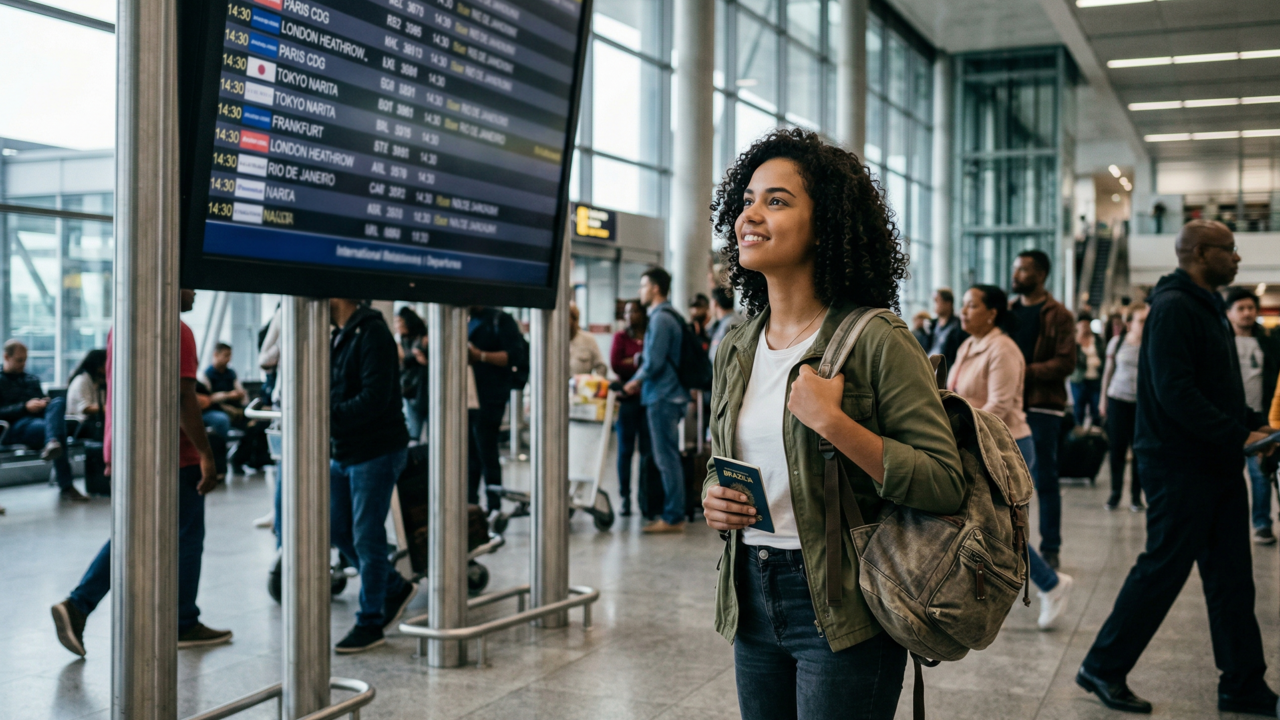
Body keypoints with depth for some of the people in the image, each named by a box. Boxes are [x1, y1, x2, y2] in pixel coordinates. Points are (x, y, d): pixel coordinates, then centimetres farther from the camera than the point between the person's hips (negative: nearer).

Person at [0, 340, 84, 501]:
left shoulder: (32, 379, 32)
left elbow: (44, 400, 32)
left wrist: (46, 403, 6)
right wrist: (24, 407, -12)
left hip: (39, 419, 5)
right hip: (14, 427, -5)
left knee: (58, 401, -32)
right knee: (58, 430, -37)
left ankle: (52, 445, -59)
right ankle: (66, 487, -42)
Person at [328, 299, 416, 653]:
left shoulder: (373, 334, -16)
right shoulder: (341, 336, 12)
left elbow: (374, 398, -25)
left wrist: (327, 417, -27)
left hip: (376, 452, -10)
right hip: (343, 452, 10)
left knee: (367, 538, -2)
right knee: (337, 530, 15)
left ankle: (370, 623, 11)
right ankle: (396, 589, 31)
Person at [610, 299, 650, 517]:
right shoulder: (621, 336, 7)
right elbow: (615, 364, -4)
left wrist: (633, 362, -10)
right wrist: (642, 361, -4)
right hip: (627, 398, 0)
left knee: (648, 450, -1)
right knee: (625, 450, 2)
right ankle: (625, 497, 7)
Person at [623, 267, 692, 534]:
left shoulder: (660, 319, -14)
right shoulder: (668, 316, 17)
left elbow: (654, 362, -19)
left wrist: (636, 381, -3)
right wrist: (638, 380, 13)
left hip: (662, 396, -10)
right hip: (666, 394, 10)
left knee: (666, 458, -6)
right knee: (666, 457, 13)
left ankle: (673, 517, -3)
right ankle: (672, 513, 19)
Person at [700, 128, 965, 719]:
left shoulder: (877, 341, -13)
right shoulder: (735, 350, 7)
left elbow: (945, 484, -18)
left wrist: (833, 423, -26)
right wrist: (712, 497, -3)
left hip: (840, 608, -6)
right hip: (751, 596, 6)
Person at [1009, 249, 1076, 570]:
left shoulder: (1057, 315, -3)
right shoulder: (1008, 311, 13)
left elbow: (1066, 362, -11)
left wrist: (1027, 371, -19)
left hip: (1042, 407, -5)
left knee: (1045, 480, 1)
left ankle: (1050, 548, 10)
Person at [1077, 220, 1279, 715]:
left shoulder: (1208, 308, 16)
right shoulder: (1174, 308, -16)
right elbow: (1175, 393, -24)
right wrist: (1239, 436, -21)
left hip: (1217, 465, 10)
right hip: (1180, 465, -10)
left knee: (1232, 577, 12)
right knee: (1162, 570, -1)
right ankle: (1103, 669, 12)